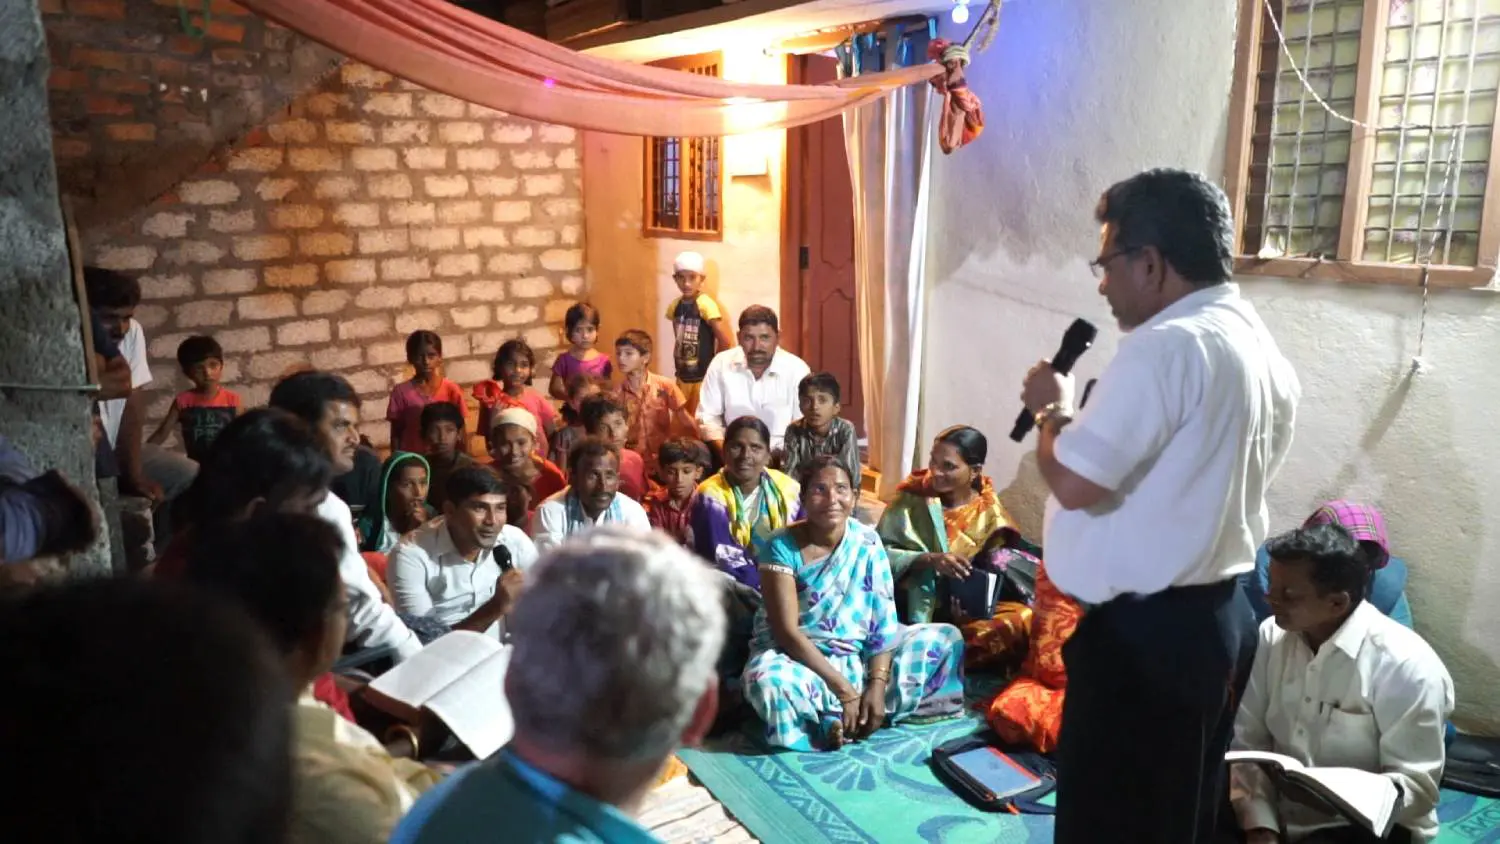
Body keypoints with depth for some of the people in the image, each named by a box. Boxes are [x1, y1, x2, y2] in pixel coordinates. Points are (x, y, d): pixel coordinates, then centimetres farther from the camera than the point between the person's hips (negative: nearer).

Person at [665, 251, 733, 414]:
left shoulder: (706, 305, -15)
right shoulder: (675, 305, 4)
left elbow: (726, 342, -15)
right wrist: (678, 366, 5)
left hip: (703, 377, -6)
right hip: (682, 376, 6)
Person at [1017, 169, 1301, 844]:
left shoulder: (1167, 346, -21)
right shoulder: (1264, 350, 10)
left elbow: (1075, 483, -23)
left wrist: (1051, 410, -5)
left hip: (1142, 632, -9)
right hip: (1217, 616, 10)